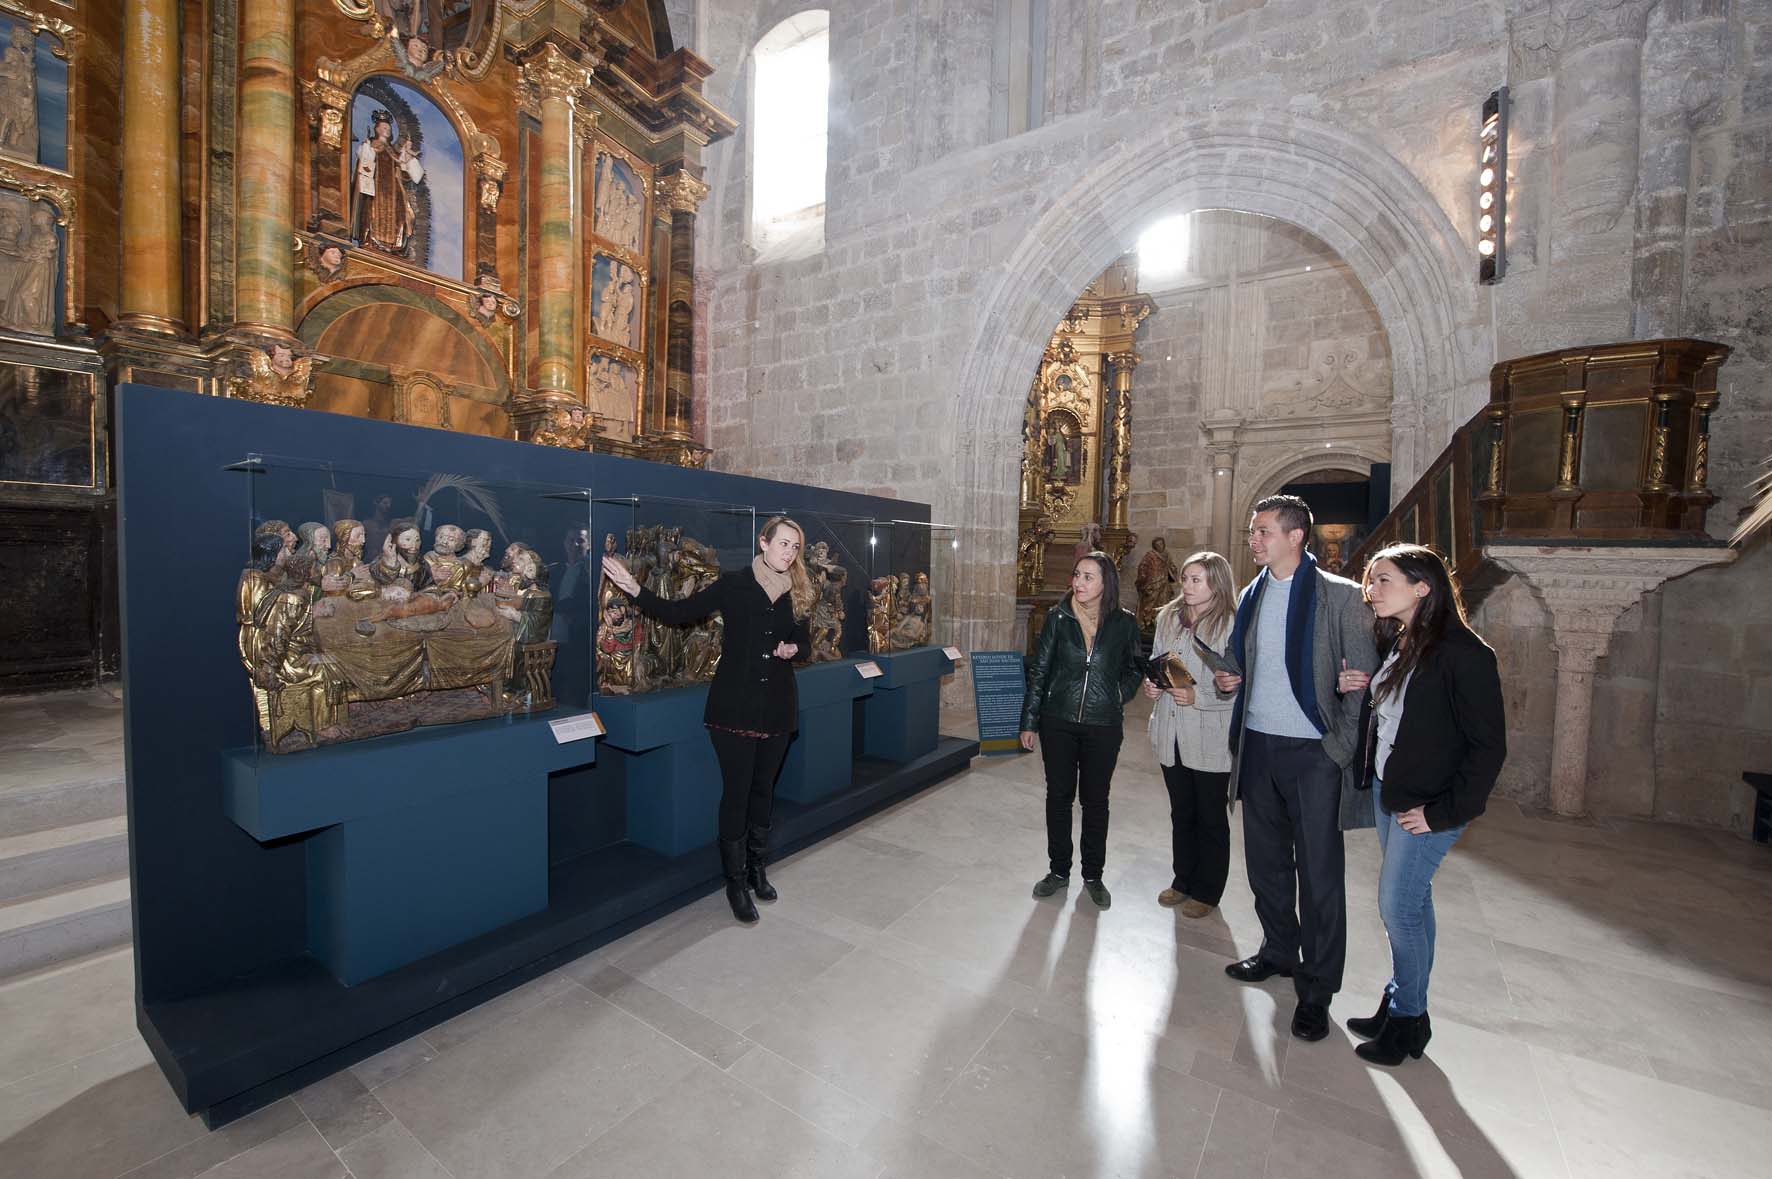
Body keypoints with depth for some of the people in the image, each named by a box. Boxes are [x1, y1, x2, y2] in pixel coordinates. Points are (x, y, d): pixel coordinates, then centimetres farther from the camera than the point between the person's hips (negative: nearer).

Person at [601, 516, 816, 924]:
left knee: (763, 789, 16)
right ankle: (736, 883, 19)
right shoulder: (734, 584, -7)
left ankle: (757, 869, 34)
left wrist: (793, 648, -8)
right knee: (736, 792, 2)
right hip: (734, 706, -4)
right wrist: (634, 589, -17)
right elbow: (677, 614, -7)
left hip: (777, 707, 4)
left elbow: (805, 643, 14)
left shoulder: (797, 593, 4)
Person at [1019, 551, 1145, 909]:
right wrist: (1029, 722, 0)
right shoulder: (1057, 617, -4)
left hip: (1103, 725, 0)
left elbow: (1135, 668, 12)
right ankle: (1059, 870, 29)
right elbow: (1039, 670, -1)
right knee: (1058, 795, 11)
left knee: (1095, 799, 12)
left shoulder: (1124, 622, -4)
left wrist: (1119, 694, -4)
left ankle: (1093, 875, 30)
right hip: (1058, 721, 1)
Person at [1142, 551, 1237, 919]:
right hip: (1171, 733, 6)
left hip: (1210, 739, -5)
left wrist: (1198, 697, -25)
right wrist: (1150, 683, -3)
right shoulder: (1168, 617, 4)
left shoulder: (1230, 625, -15)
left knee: (1211, 816, 13)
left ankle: (1207, 891, 31)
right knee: (1181, 812, 20)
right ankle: (1183, 880, 38)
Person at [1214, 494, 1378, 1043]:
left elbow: (1365, 679, -8)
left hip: (1313, 752, -5)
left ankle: (1316, 990, 21)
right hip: (1257, 747, 6)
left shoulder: (1341, 595, -8)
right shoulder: (1251, 594, 9)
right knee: (1265, 861, 17)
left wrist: (1341, 747, -13)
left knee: (1319, 872, 5)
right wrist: (1229, 678, -2)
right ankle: (1279, 951, 37)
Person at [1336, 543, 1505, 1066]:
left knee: (1398, 905, 1)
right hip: (1386, 790, 7)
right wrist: (1361, 688, -4)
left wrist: (1444, 812, -16)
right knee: (1410, 901, 17)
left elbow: (1488, 746, -17)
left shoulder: (1463, 654, -19)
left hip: (1426, 805, -7)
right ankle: (1400, 1002, 30)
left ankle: (1407, 1016, 21)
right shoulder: (1397, 643, 5)